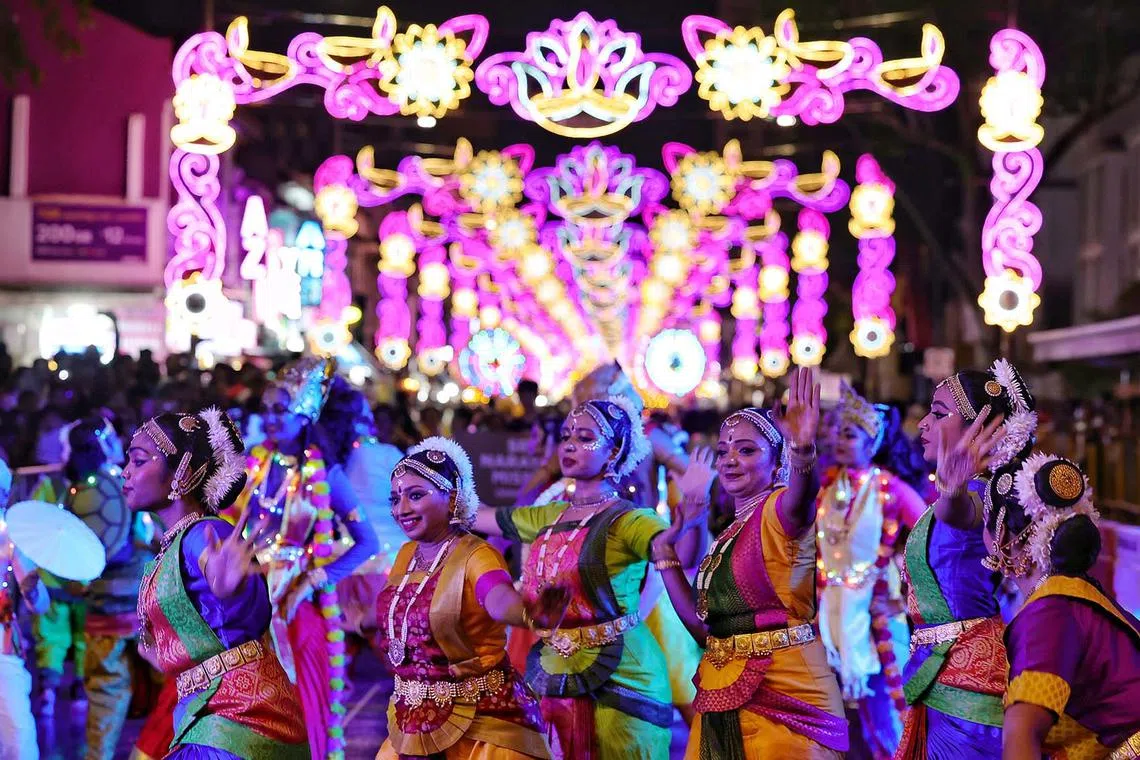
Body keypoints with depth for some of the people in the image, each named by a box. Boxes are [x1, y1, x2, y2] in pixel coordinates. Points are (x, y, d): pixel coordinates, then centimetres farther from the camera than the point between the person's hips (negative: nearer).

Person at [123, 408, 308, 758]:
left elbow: (253, 617, -32)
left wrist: (234, 591, -56)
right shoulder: (172, 545, 13)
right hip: (202, 717, 10)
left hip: (240, 716, -10)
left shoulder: (205, 535, -15)